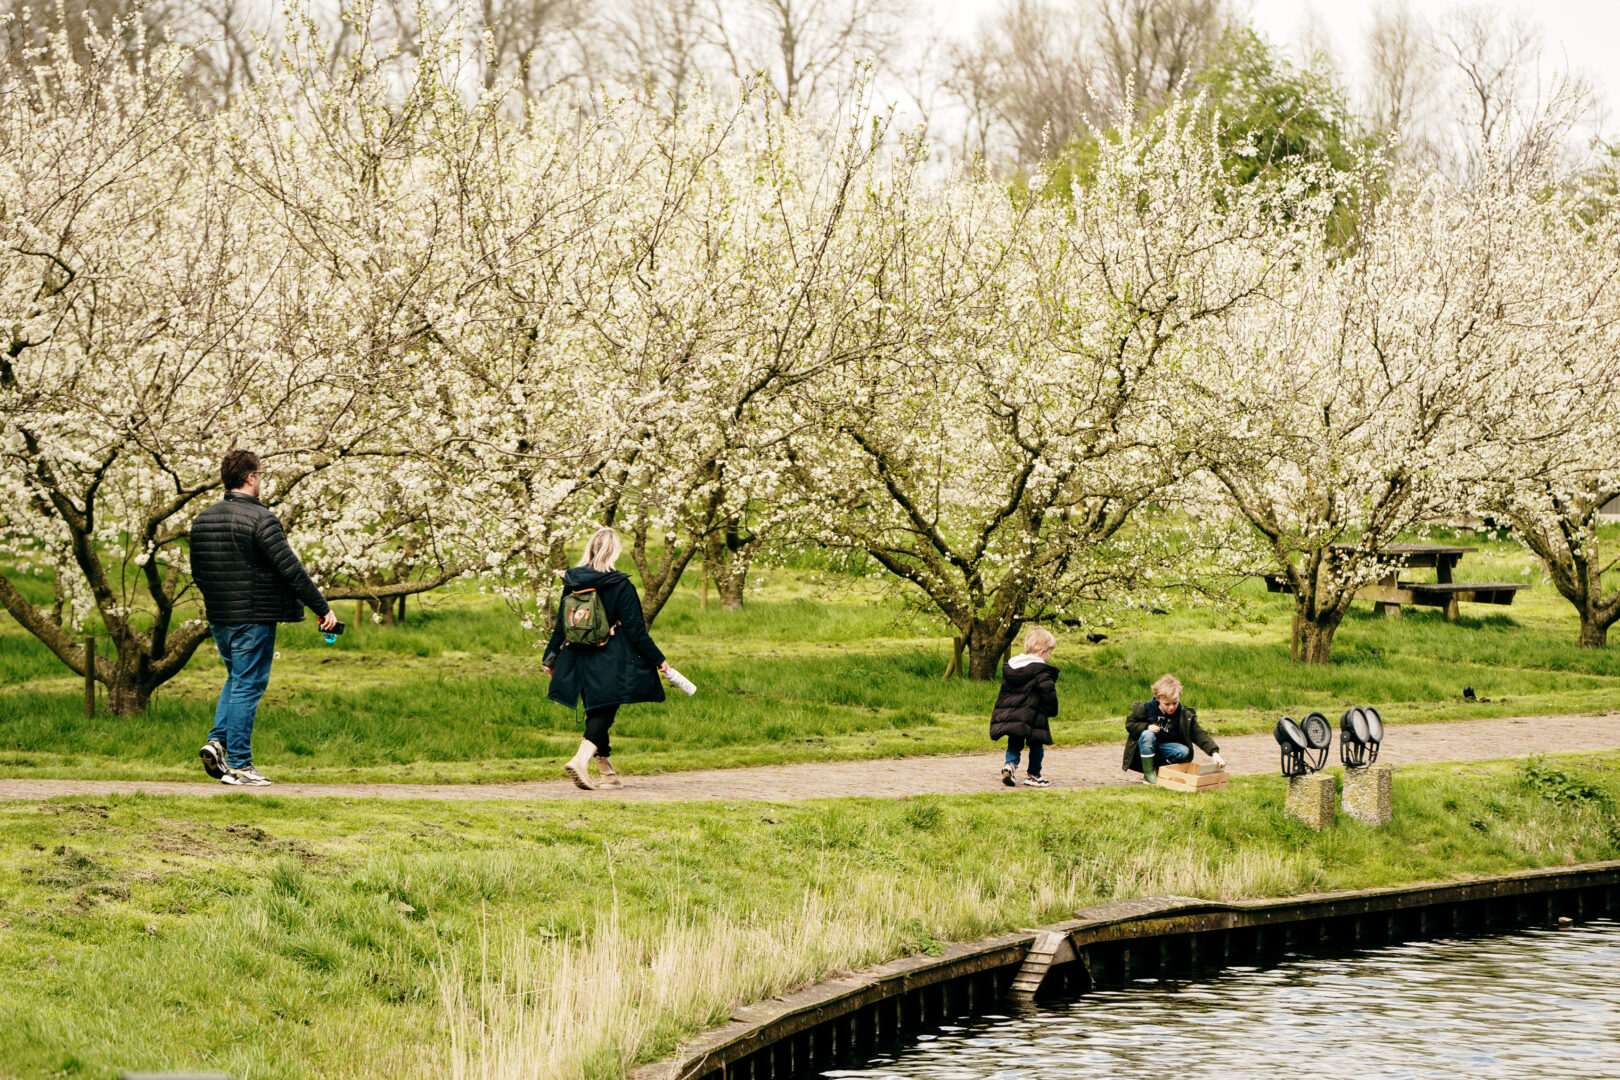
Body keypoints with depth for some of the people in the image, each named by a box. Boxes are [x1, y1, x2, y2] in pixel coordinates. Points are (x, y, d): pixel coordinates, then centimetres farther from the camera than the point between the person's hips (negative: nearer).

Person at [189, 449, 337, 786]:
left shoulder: (202, 519, 7)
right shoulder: (260, 519, -16)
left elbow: (196, 572, 15)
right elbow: (290, 569, -18)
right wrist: (322, 607, -11)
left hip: (218, 618, 7)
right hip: (254, 619, -7)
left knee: (236, 679, 24)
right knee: (248, 686, 0)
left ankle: (217, 740, 7)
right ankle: (238, 764, 2)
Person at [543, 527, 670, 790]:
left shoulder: (572, 583, 3)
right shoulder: (620, 585, -11)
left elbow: (561, 625, 9)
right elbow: (634, 628, -9)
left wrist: (550, 658, 21)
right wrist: (657, 660, -1)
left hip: (578, 660, 5)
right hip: (610, 664, -5)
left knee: (596, 715, 14)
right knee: (603, 714, -4)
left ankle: (607, 773, 20)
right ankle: (581, 759, -25)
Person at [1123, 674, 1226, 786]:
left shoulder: (1185, 715, -10)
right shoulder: (1147, 708, -13)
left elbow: (1200, 735, -15)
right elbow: (1129, 723, -3)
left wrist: (1215, 753, -29)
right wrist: (1147, 727, -22)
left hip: (1164, 749, 2)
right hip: (1146, 749, -2)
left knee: (1185, 752, -28)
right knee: (1147, 734, -35)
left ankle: (1159, 770, -4)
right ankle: (1148, 775, -26)